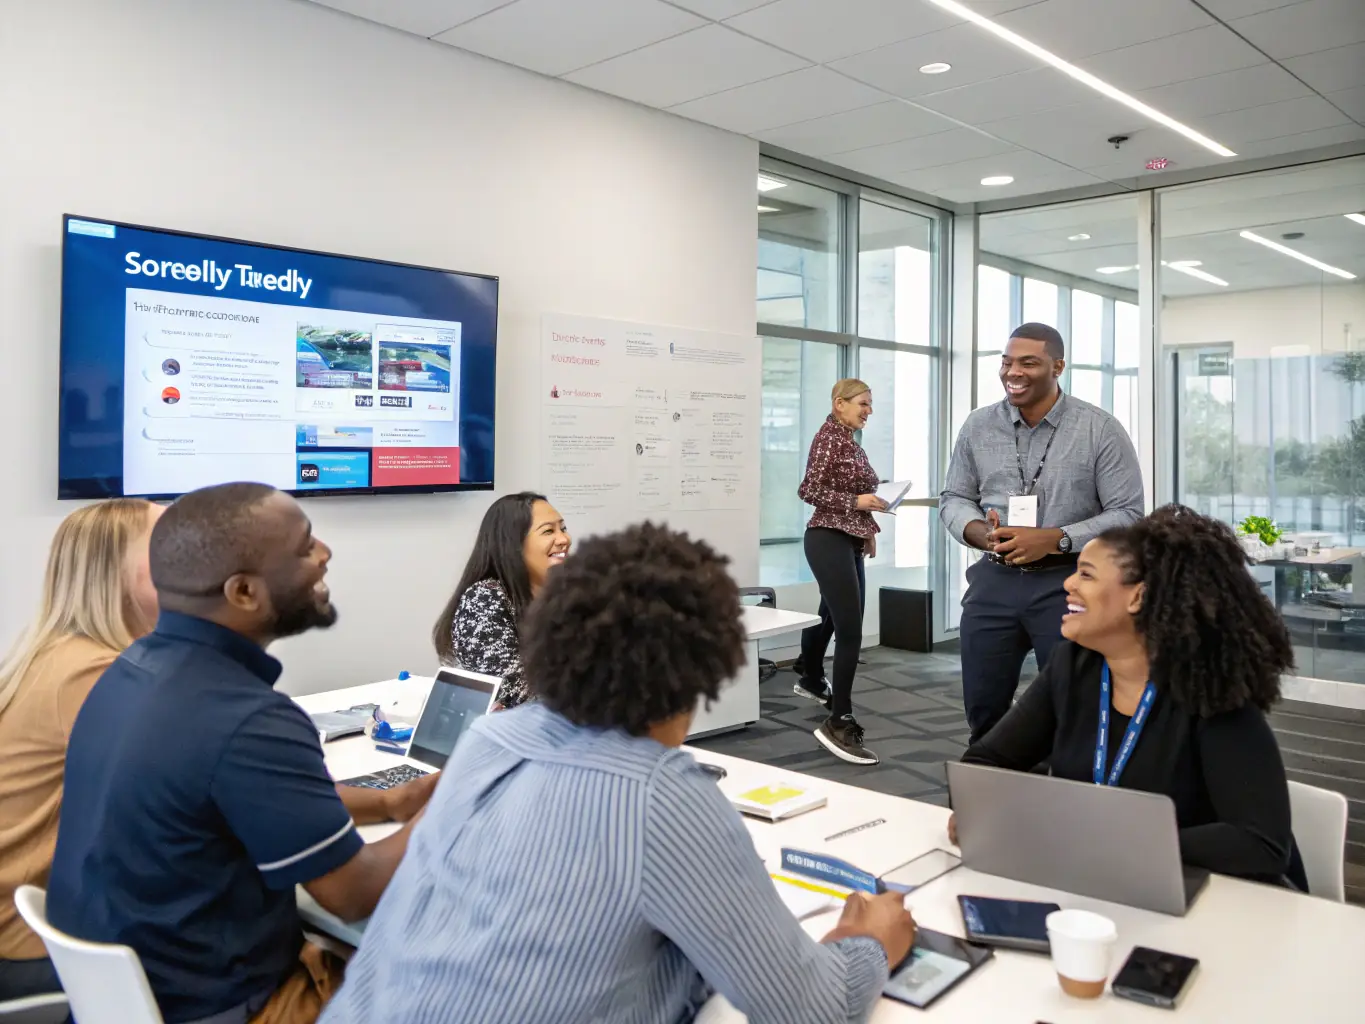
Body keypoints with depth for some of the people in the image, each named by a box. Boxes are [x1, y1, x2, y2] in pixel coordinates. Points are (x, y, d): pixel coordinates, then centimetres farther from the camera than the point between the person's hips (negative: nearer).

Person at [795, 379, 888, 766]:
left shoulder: (851, 442, 15)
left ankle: (811, 680, 45)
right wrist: (857, 502, -21)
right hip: (829, 541, -10)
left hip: (849, 541, 10)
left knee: (832, 617, 23)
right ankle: (839, 722, -12)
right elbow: (809, 490, -18)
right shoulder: (828, 436, -12)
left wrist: (868, 528, 21)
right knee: (850, 631, -14)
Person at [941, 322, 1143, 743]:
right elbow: (953, 498, 11)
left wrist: (1055, 539, -20)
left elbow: (1128, 514, -8)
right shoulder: (978, 426, 4)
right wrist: (978, 531, -12)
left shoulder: (1101, 430, -6)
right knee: (982, 711, 13)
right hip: (994, 580, 3)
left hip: (1068, 583, -3)